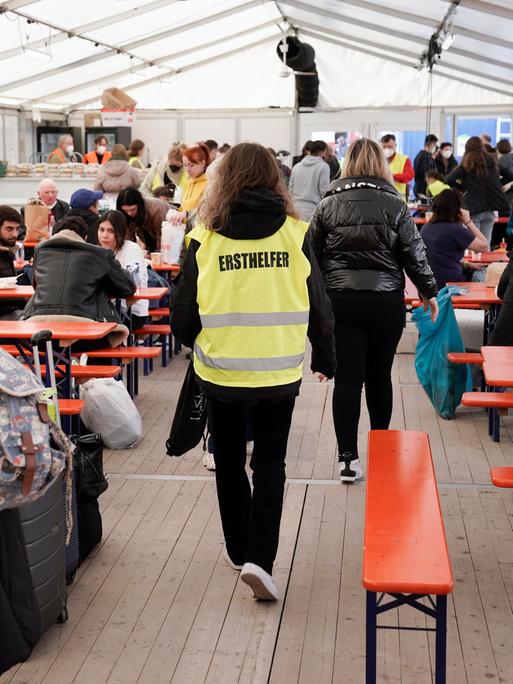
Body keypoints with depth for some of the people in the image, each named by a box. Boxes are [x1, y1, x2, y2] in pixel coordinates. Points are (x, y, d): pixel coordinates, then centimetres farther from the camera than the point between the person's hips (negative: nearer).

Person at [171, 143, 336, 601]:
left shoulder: (204, 239, -7)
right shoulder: (293, 234, -6)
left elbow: (184, 317, -3)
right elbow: (319, 307, -1)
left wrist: (197, 343, 19)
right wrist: (325, 358, 15)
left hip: (221, 372, 0)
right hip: (279, 372, 0)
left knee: (230, 461, 19)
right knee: (269, 464, 13)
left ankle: (239, 550, 32)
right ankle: (260, 558, 1)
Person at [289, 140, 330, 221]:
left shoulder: (297, 166, 12)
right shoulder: (323, 166, -4)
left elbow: (290, 188, 14)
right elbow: (324, 191, -8)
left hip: (296, 209, 5)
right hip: (312, 211, -5)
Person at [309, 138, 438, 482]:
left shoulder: (329, 204, 3)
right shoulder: (395, 204, -2)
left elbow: (313, 256, 6)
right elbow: (414, 253, 0)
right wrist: (429, 291, 13)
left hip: (340, 301, 0)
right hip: (386, 302, 0)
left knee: (347, 378, 1)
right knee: (379, 376, 13)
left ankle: (349, 459, -1)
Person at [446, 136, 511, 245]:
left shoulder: (467, 165, -4)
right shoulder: (491, 163, 7)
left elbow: (448, 180, -13)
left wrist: (461, 187, 2)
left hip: (473, 209, -4)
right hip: (490, 210, 4)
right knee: (486, 245, 7)